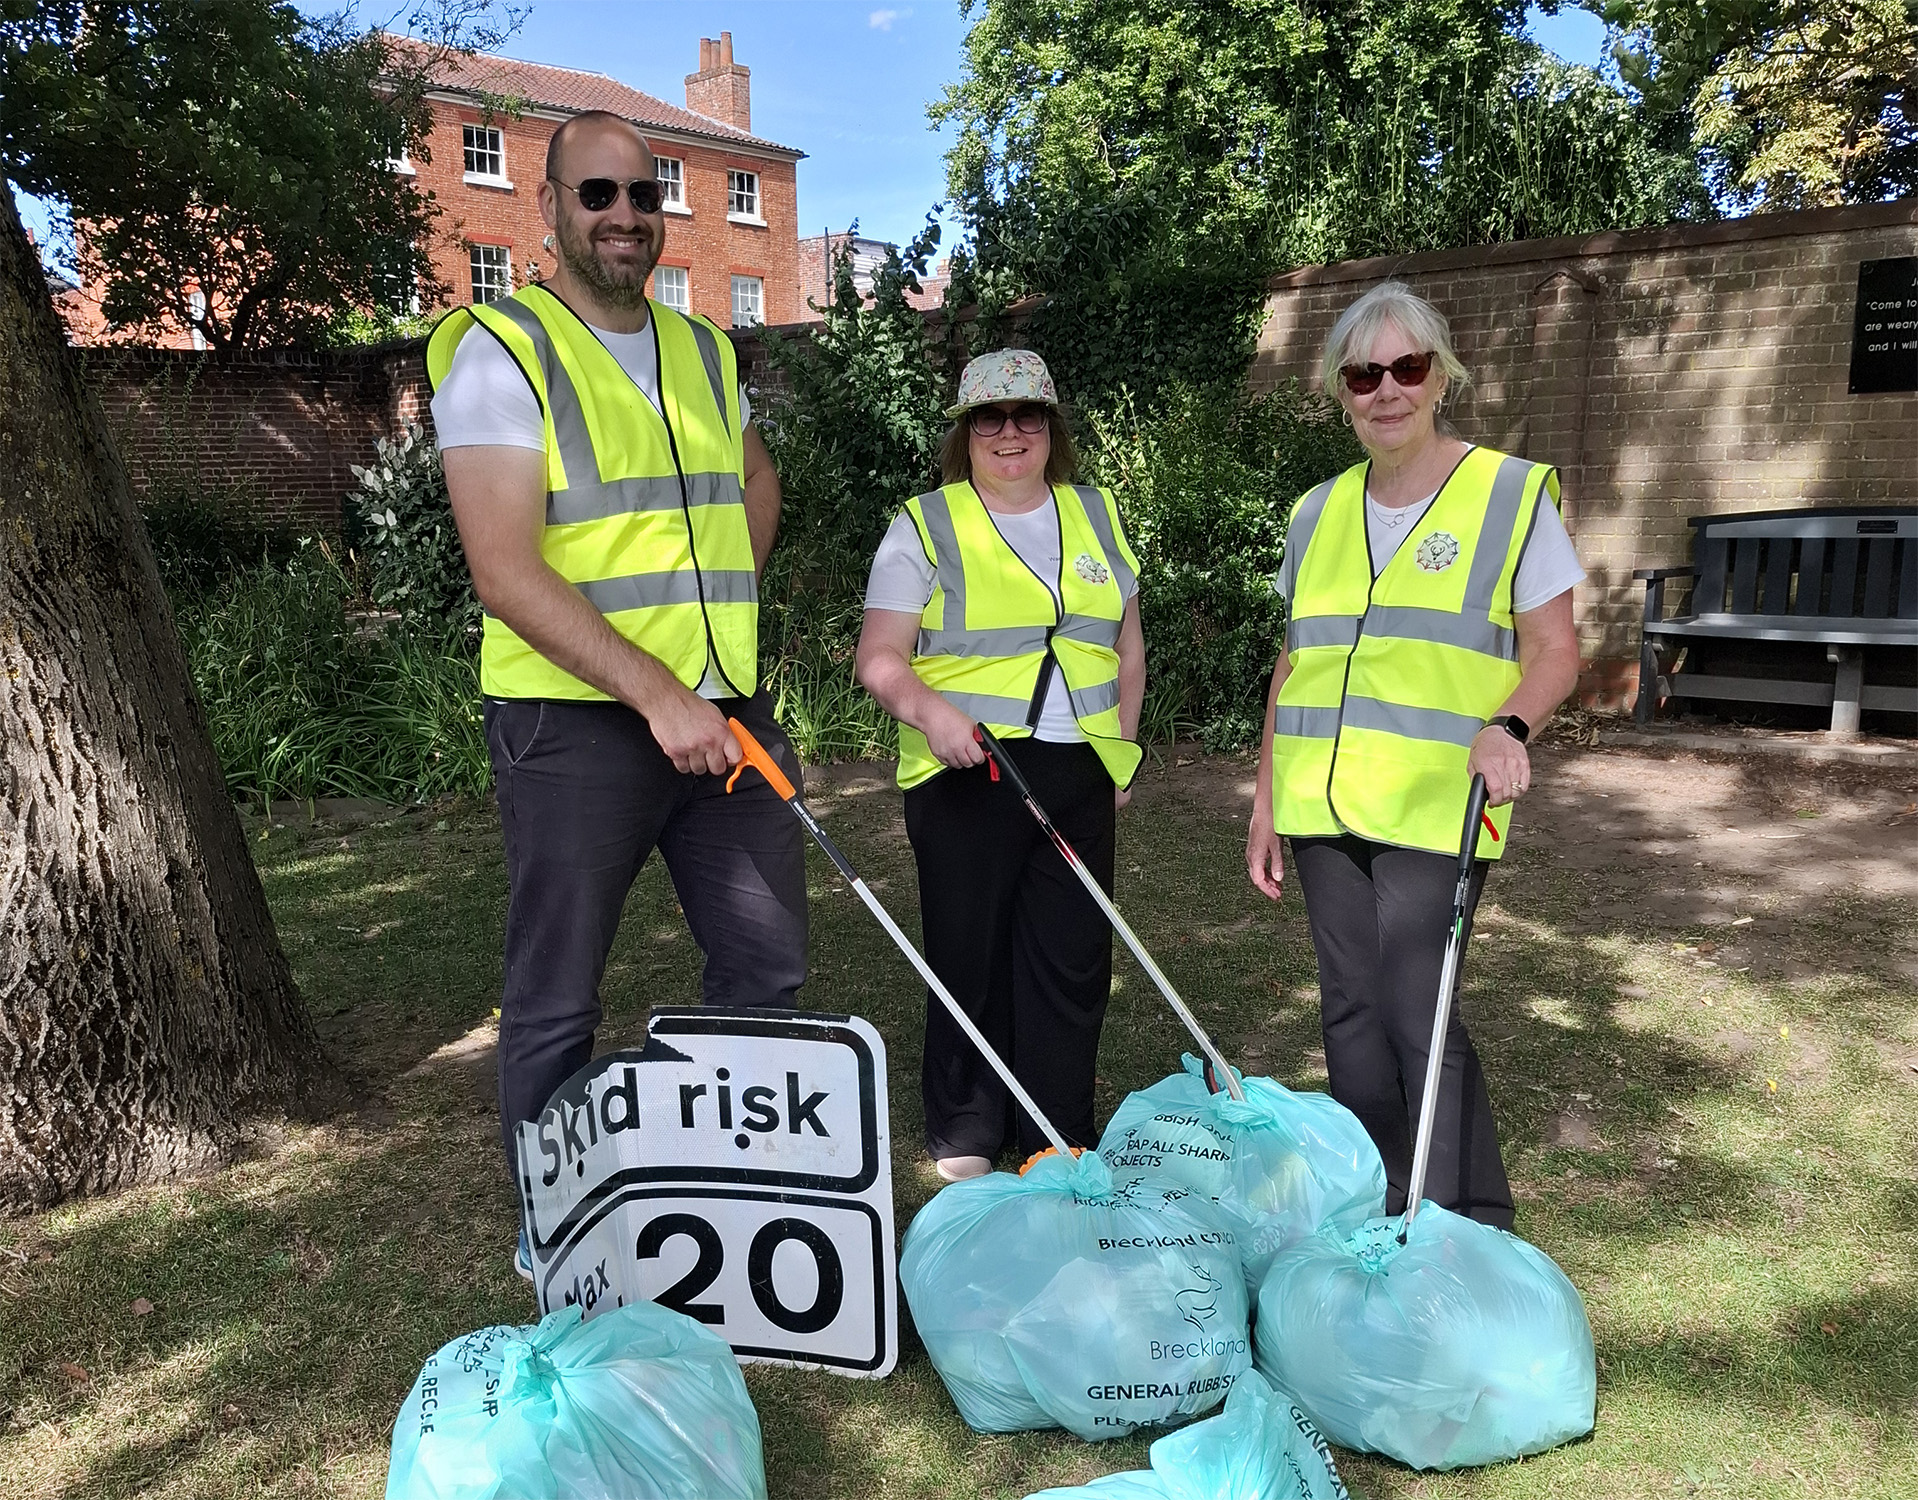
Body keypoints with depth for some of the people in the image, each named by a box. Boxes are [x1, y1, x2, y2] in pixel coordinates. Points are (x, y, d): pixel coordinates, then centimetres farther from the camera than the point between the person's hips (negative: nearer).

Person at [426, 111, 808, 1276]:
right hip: (576, 719, -6)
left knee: (768, 968, 12)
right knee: (558, 1004, 5)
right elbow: (506, 574, -16)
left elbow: (757, 481, 32)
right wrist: (656, 695, -22)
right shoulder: (502, 350, -6)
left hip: (728, 709, 6)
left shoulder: (705, 351, 14)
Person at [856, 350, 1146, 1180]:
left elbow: (1125, 644, 19)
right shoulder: (926, 525, -1)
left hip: (1077, 771, 4)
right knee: (970, 954, 3)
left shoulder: (1095, 514, 13)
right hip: (965, 771, -3)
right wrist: (928, 708, -26)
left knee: (1074, 956, 6)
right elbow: (879, 656, -6)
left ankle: (1061, 1137, 21)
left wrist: (1122, 751, 14)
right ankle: (963, 1133, 20)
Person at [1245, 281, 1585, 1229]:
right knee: (1350, 1008, 9)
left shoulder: (1512, 493, -1)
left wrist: (1509, 726, -24)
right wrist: (1265, 799, 13)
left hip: (1436, 811, -5)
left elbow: (1553, 651, -4)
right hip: (1323, 805, 5)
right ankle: (1372, 1218, 25)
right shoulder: (1317, 513, 12)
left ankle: (1471, 1230, 9)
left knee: (1416, 1011, -10)